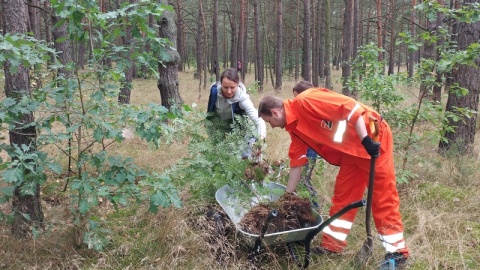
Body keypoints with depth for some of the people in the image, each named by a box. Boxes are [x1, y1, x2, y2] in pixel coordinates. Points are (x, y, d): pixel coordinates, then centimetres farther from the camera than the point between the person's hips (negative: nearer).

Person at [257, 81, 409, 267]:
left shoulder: (305, 101, -19)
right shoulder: (295, 127, 9)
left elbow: (351, 107, -23)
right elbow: (297, 163, 15)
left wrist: (366, 140, -26)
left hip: (372, 137, -9)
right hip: (351, 149, 9)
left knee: (383, 197, -3)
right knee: (343, 195, 11)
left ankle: (397, 251, 7)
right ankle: (332, 245, 20)